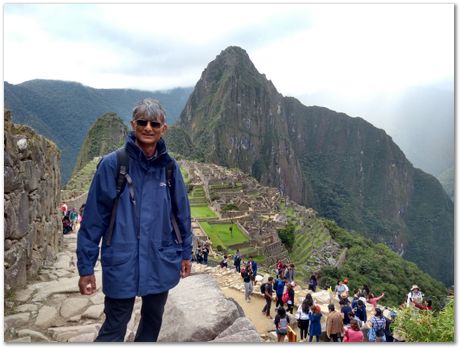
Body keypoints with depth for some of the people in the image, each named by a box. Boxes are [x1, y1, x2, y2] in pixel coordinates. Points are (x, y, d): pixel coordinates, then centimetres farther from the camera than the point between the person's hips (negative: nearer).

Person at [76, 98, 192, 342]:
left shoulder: (169, 166, 0)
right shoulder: (112, 164, -10)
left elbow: (181, 213, 8)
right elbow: (94, 218, -8)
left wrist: (186, 253, 10)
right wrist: (86, 267, -7)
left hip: (161, 264, 4)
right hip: (122, 264, -4)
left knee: (153, 321, 22)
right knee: (114, 328, 9)